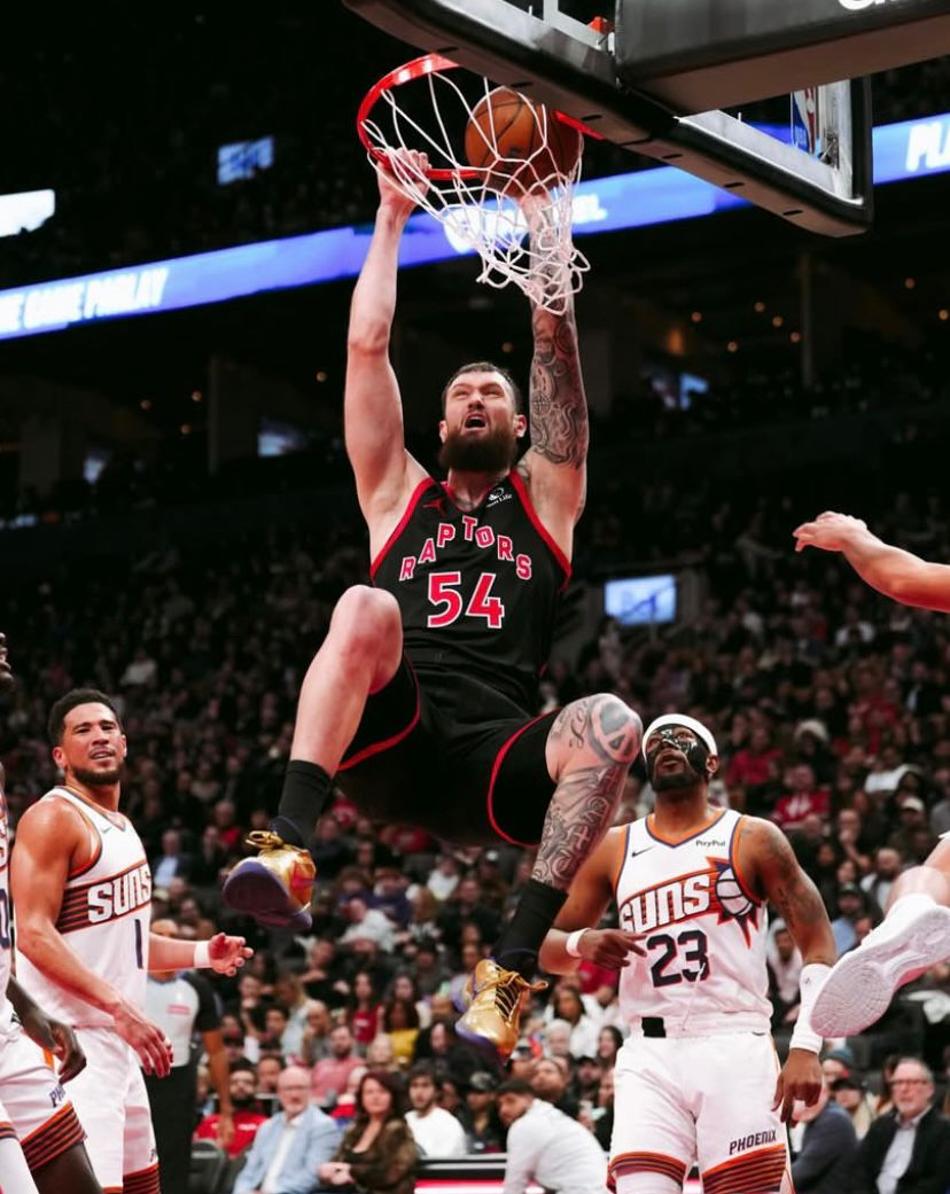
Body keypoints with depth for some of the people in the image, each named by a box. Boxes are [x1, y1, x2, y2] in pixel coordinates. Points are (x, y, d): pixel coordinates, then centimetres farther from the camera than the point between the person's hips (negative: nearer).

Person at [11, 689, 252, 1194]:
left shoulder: (120, 826, 18)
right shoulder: (53, 819, -11)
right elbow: (34, 935, -20)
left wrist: (202, 953, 13)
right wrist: (118, 1005, -27)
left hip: (115, 1040, 10)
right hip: (71, 1039, -10)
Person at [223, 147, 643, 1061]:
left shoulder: (543, 497, 24)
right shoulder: (399, 496, 26)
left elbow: (556, 338, 17)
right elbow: (367, 344, 21)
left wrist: (538, 211, 16)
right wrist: (392, 215, 24)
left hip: (493, 761, 0)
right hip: (387, 743, 0)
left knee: (609, 725, -33)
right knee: (365, 608, -31)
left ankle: (509, 967, -37)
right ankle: (288, 851, -45)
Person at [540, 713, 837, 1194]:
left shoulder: (753, 840, 5)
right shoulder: (614, 850, 13)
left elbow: (817, 945, 1)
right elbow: (546, 947, 17)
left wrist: (805, 1048, -11)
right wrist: (581, 943, -8)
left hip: (734, 1049, -2)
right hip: (649, 1056, 2)